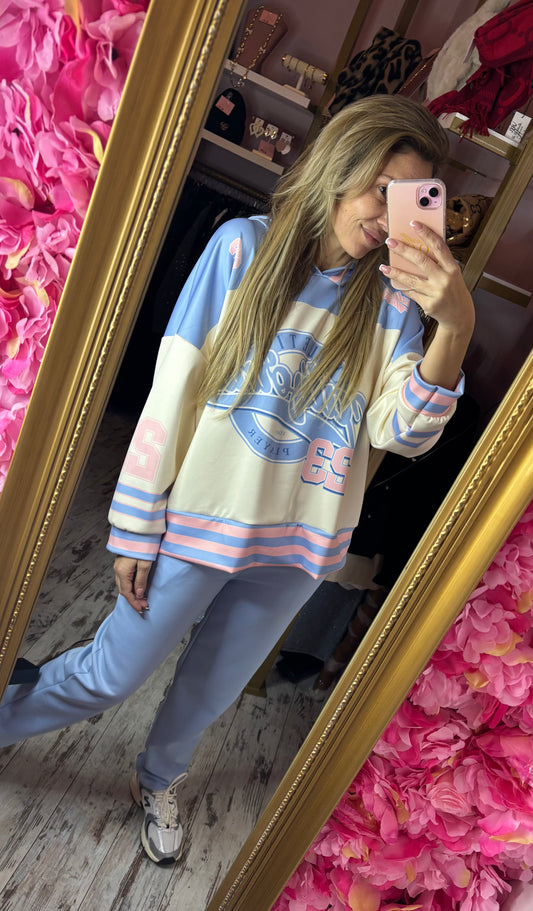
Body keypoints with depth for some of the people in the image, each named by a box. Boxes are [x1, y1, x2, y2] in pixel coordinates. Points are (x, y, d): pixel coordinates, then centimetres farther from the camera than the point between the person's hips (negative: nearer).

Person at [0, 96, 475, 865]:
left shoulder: (393, 297, -2)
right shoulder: (246, 245, -10)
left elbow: (400, 432, -10)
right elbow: (174, 390, -11)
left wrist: (455, 329, -25)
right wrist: (137, 526, -9)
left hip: (298, 544, 4)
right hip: (203, 519, -3)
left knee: (211, 691, 23)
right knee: (112, 674, 12)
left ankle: (157, 783, 55)